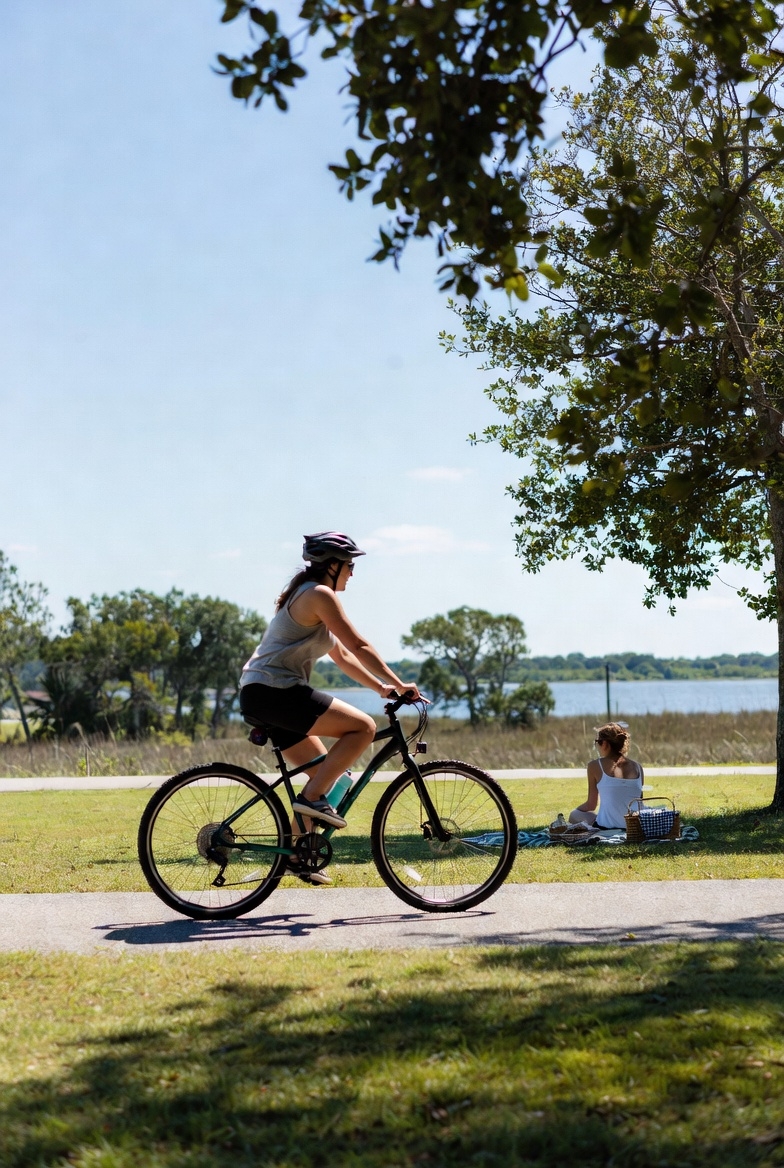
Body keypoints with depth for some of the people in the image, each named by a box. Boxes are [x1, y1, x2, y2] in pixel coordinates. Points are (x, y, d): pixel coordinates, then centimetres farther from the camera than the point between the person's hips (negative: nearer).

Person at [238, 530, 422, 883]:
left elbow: (343, 657, 25)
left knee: (325, 770, 15)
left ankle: (298, 853, 17)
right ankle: (311, 797, -13)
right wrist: (399, 684, -4)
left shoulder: (307, 597, 23)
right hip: (274, 692, -11)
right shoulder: (319, 595, -8)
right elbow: (359, 646, -10)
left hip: (260, 694, 11)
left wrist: (381, 687, 19)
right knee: (363, 726, -14)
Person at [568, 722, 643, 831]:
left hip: (606, 827, -5)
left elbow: (591, 805, 2)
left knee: (574, 815, 24)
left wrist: (576, 810, 23)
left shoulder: (595, 766, -4)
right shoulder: (637, 767, 5)